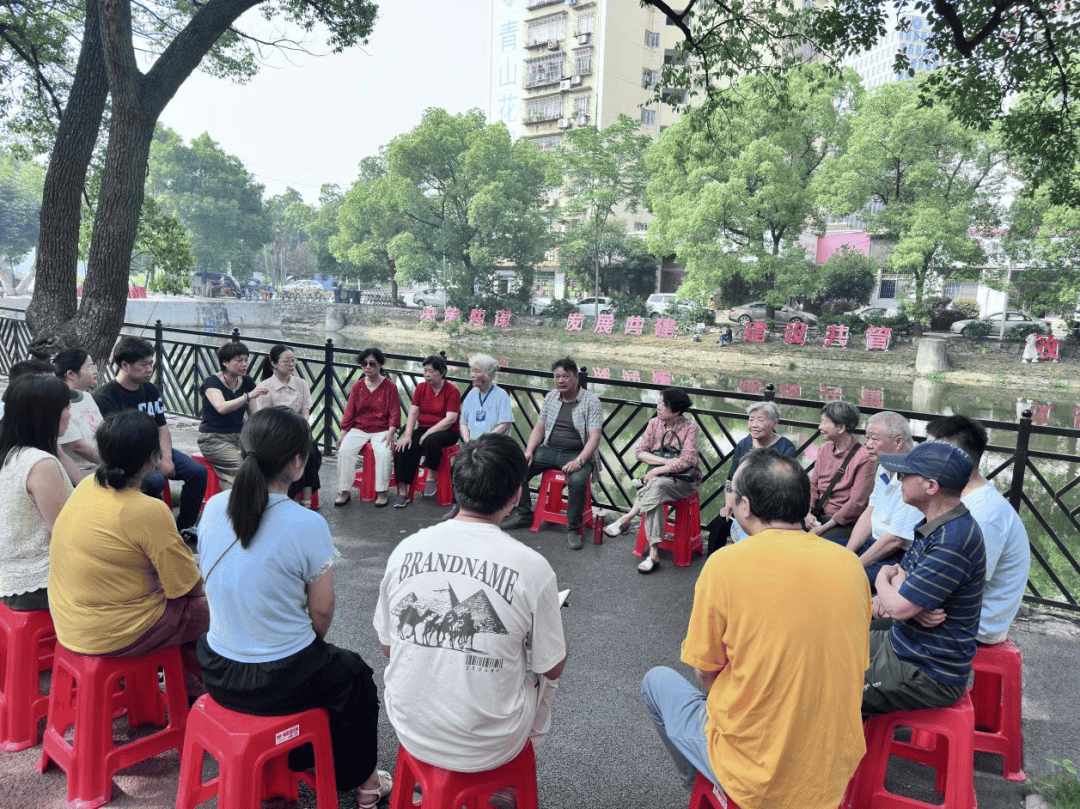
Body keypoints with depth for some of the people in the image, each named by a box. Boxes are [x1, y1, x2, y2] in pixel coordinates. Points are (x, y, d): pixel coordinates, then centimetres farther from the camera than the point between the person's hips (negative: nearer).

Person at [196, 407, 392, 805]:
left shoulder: (213, 508, -7)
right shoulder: (307, 526, -25)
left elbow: (215, 586, 7)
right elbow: (322, 613, -14)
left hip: (217, 671, 6)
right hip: (278, 683, -6)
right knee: (355, 675, 24)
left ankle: (298, 758, 52)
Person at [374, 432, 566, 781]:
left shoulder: (406, 549, -12)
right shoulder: (533, 568, -22)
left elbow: (388, 646, 2)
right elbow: (552, 668, -9)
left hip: (411, 733, 4)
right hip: (488, 749, -3)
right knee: (541, 669, 25)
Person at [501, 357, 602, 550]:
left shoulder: (591, 401, -5)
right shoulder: (550, 398, 11)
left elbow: (594, 437, -13)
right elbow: (539, 428, 13)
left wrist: (579, 461, -27)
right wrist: (529, 451, -4)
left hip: (578, 454, -5)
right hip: (549, 450, 5)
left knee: (577, 480, -35)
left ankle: (573, 529, -16)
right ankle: (523, 514, 5)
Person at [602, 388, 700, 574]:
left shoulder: (689, 428, -7)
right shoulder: (654, 423, 6)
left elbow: (686, 462, -15)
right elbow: (640, 452, 3)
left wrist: (657, 471, -18)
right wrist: (666, 461, -12)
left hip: (683, 480, -3)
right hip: (657, 478, 3)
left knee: (656, 486, -37)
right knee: (655, 497, -33)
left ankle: (626, 519, -27)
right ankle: (654, 554, -36)